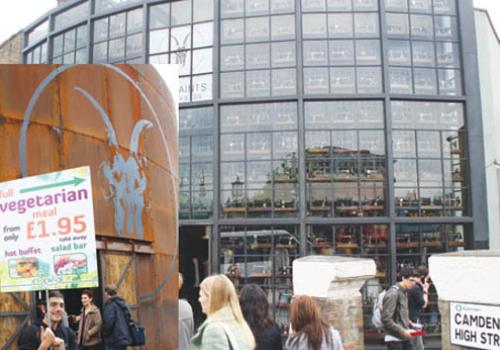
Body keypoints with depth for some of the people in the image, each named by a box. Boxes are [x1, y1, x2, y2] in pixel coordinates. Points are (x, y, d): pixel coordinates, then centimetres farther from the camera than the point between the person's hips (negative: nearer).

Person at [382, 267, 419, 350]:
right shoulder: (393, 293, -16)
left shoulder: (404, 292, 12)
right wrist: (403, 331, -19)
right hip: (394, 339, -8)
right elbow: (386, 319, -21)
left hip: (404, 338, 8)